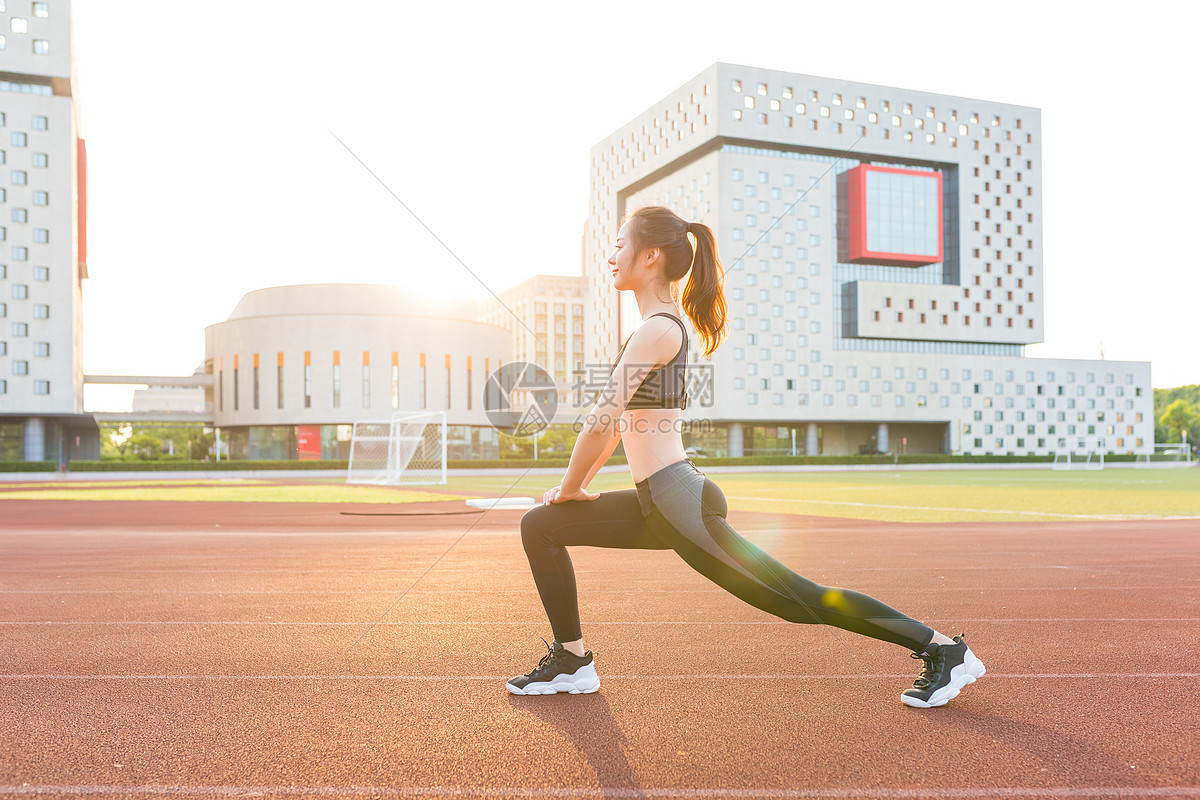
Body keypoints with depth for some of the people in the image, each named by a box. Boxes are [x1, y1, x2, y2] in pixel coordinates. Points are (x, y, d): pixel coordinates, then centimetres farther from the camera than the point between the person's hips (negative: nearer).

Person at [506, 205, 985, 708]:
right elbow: (618, 420, 21)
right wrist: (577, 485, 21)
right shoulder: (662, 324, 15)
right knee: (539, 526, 10)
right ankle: (572, 660, 18)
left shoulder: (658, 329, -16)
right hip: (660, 505, 10)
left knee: (803, 601, -1)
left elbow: (602, 420, -18)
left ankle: (944, 650, 14)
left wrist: (571, 488, -3)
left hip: (682, 505, -10)